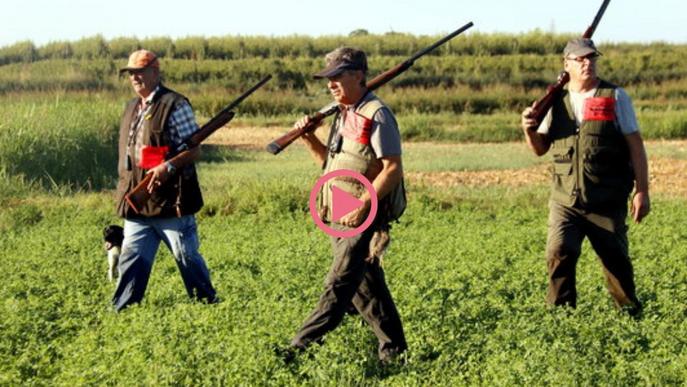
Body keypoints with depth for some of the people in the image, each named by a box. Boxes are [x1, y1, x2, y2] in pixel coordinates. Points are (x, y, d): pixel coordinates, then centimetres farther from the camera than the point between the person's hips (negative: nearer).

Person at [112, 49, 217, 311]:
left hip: (171, 201, -7)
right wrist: (125, 191, 16)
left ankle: (208, 303, 17)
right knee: (131, 258, 6)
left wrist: (168, 166, -26)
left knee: (187, 257, 3)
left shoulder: (175, 105, -8)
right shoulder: (132, 108, 16)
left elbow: (194, 150, -11)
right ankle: (121, 310, 11)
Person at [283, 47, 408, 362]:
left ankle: (301, 349, -10)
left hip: (363, 220, -9)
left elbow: (393, 169, -17)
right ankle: (393, 349, 21)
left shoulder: (376, 115, -12)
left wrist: (363, 204, -22)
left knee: (339, 286, -8)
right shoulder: (343, 115, 16)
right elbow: (331, 162, 26)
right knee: (365, 286, 13)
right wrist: (309, 137, 10)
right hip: (341, 220, 10)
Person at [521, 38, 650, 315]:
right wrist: (529, 130, -8)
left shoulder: (615, 97, 1)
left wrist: (642, 191, -4)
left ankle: (631, 314, 26)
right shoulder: (557, 101, 9)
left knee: (616, 260, 6)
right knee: (559, 252, -16)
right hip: (565, 199, 2)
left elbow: (635, 146, 1)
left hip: (608, 201, -1)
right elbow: (541, 149, 13)